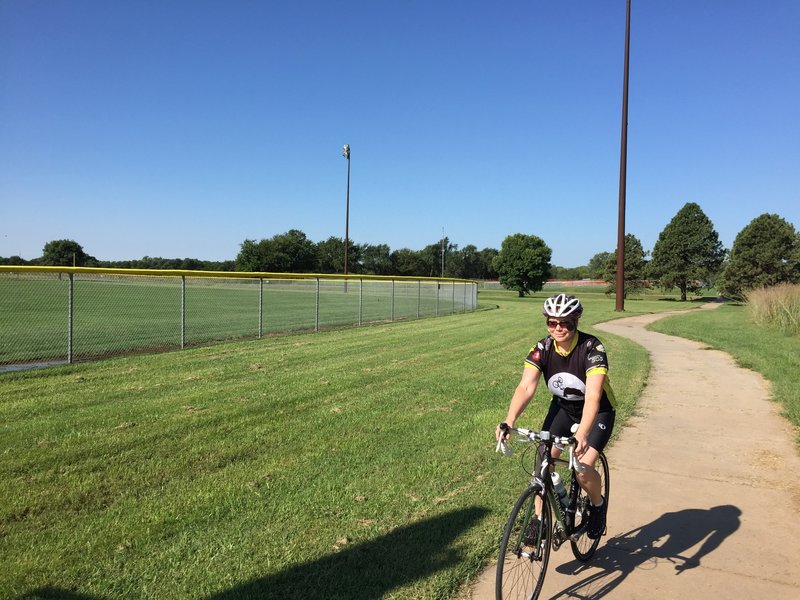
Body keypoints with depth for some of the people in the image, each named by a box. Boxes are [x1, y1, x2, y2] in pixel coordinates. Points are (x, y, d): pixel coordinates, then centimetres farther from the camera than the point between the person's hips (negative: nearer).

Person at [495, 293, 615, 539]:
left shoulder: (591, 348, -29)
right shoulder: (542, 349, -18)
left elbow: (593, 395, -40)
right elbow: (526, 387, -29)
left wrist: (582, 434, -54)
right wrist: (508, 421, -45)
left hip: (598, 411, -3)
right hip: (562, 407, 4)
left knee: (583, 469, -18)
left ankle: (598, 505, 16)